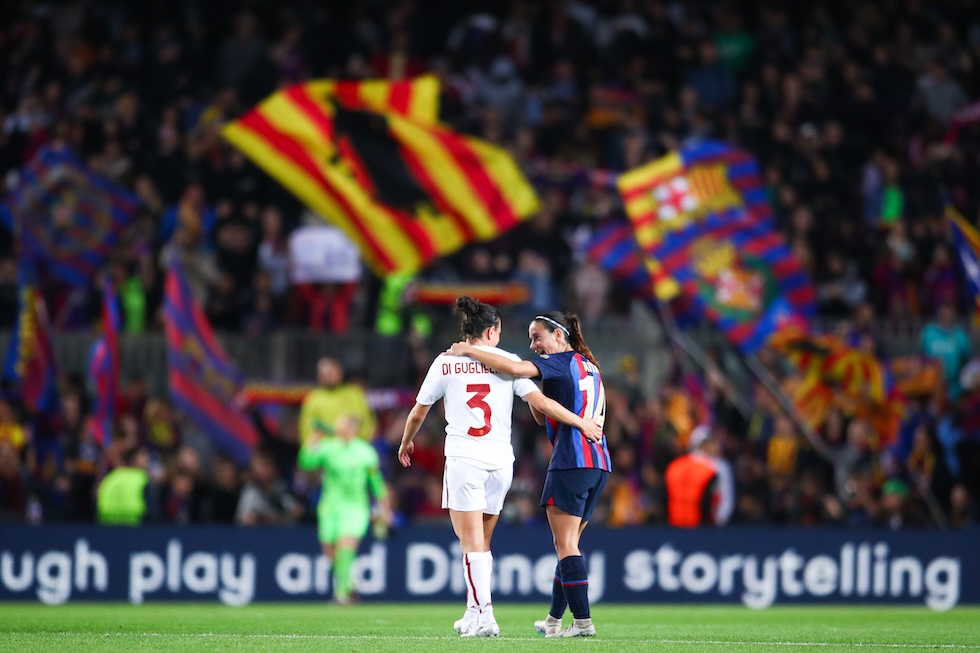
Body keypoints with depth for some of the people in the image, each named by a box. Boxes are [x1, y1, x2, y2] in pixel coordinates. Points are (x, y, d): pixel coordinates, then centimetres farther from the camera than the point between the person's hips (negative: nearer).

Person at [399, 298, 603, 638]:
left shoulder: (445, 362, 4)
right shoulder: (508, 361, 4)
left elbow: (418, 413, 12)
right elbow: (540, 403, -1)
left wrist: (406, 442, 30)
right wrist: (581, 423, 9)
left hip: (463, 460, -2)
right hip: (500, 460, 2)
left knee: (472, 543, -3)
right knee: (481, 542, 15)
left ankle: (483, 616, -12)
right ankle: (474, 614, 17)